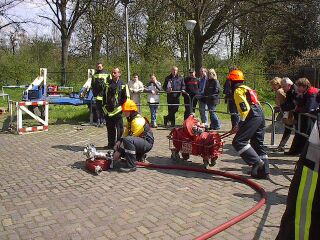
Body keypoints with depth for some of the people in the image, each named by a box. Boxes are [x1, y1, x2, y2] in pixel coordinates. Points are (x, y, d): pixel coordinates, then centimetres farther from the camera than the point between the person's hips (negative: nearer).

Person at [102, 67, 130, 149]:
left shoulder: (123, 85, -2)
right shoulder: (108, 84, 12)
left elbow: (126, 98, -1)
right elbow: (104, 96, 20)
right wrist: (104, 106, 14)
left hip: (117, 110, -4)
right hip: (108, 111, 5)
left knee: (119, 129, -1)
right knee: (110, 129, 11)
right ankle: (110, 144, 20)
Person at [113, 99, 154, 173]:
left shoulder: (138, 121, -23)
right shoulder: (130, 119, 9)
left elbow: (130, 138, -25)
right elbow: (126, 133, 12)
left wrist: (119, 151, -23)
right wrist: (119, 141, -6)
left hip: (147, 143, -10)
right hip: (140, 141, 10)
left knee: (128, 140, -36)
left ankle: (131, 166, -28)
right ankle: (139, 157, 21)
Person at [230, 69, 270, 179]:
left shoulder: (238, 90, -2)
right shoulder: (246, 89, 27)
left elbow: (244, 109, -15)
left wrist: (240, 124, -13)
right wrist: (240, 126, 29)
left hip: (253, 117, -10)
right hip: (260, 116, 10)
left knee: (238, 142, -10)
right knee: (258, 144, 15)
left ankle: (257, 162, -16)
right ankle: (264, 171, 18)